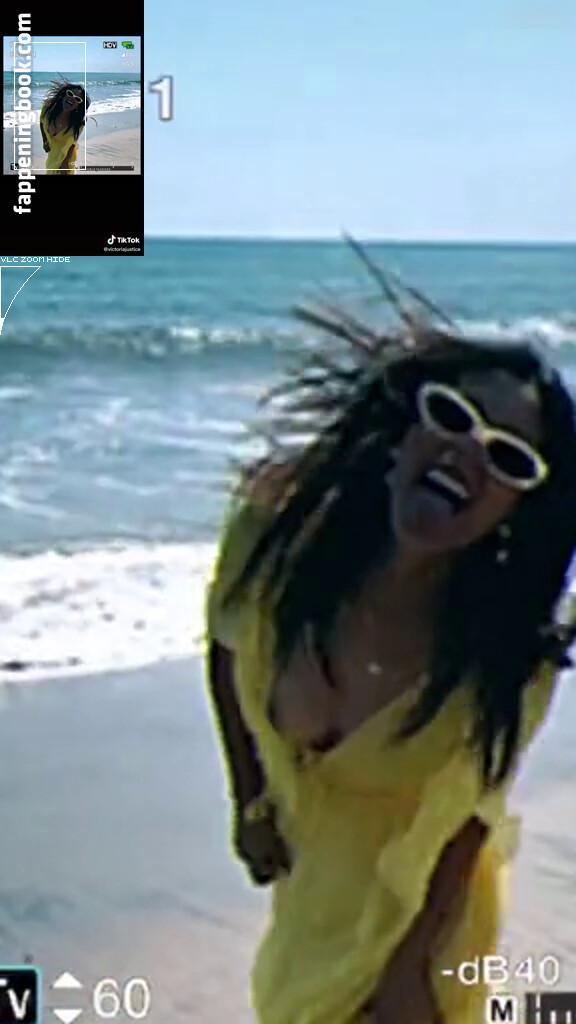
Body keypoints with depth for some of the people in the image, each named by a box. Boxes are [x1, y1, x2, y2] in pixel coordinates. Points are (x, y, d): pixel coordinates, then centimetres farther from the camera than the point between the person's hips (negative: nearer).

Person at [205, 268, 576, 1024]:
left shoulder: (510, 659, -35)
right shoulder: (277, 527, -29)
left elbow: (471, 812, -17)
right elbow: (228, 649, -8)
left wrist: (415, 956, -9)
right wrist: (249, 801, -2)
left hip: (423, 885, -3)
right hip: (308, 845, 3)